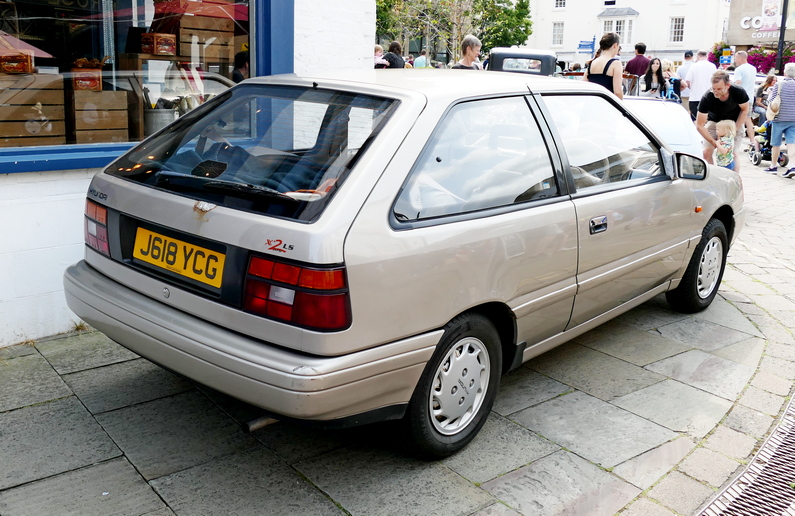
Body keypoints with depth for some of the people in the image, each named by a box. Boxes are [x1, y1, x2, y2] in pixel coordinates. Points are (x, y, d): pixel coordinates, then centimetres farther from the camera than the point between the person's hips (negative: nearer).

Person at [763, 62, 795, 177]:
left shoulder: (779, 84, -8)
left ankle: (773, 166, 21)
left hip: (780, 118, -2)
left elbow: (771, 101, -7)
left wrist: (770, 93, 12)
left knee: (776, 143, 10)